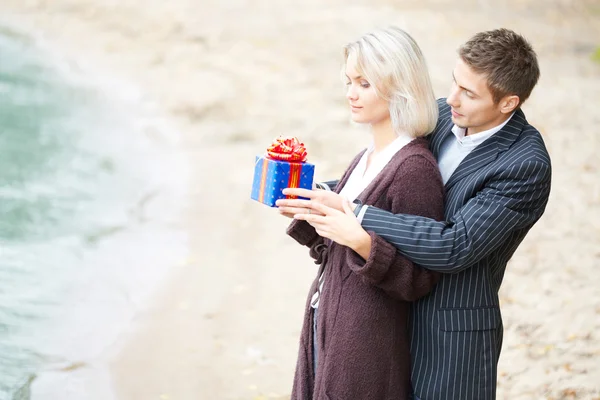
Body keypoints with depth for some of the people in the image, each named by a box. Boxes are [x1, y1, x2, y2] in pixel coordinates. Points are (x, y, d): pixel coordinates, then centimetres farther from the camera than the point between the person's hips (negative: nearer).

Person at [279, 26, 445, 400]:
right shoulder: (366, 159, 9)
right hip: (326, 333, 8)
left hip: (366, 351, -8)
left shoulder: (414, 167, -17)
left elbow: (420, 281, -17)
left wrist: (363, 241, -30)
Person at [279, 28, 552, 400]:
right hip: (396, 314, 7)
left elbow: (454, 247, -28)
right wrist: (319, 194, -6)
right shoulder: (440, 114, -1)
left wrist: (354, 214, -27)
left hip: (453, 335, -6)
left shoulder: (526, 166, -22)